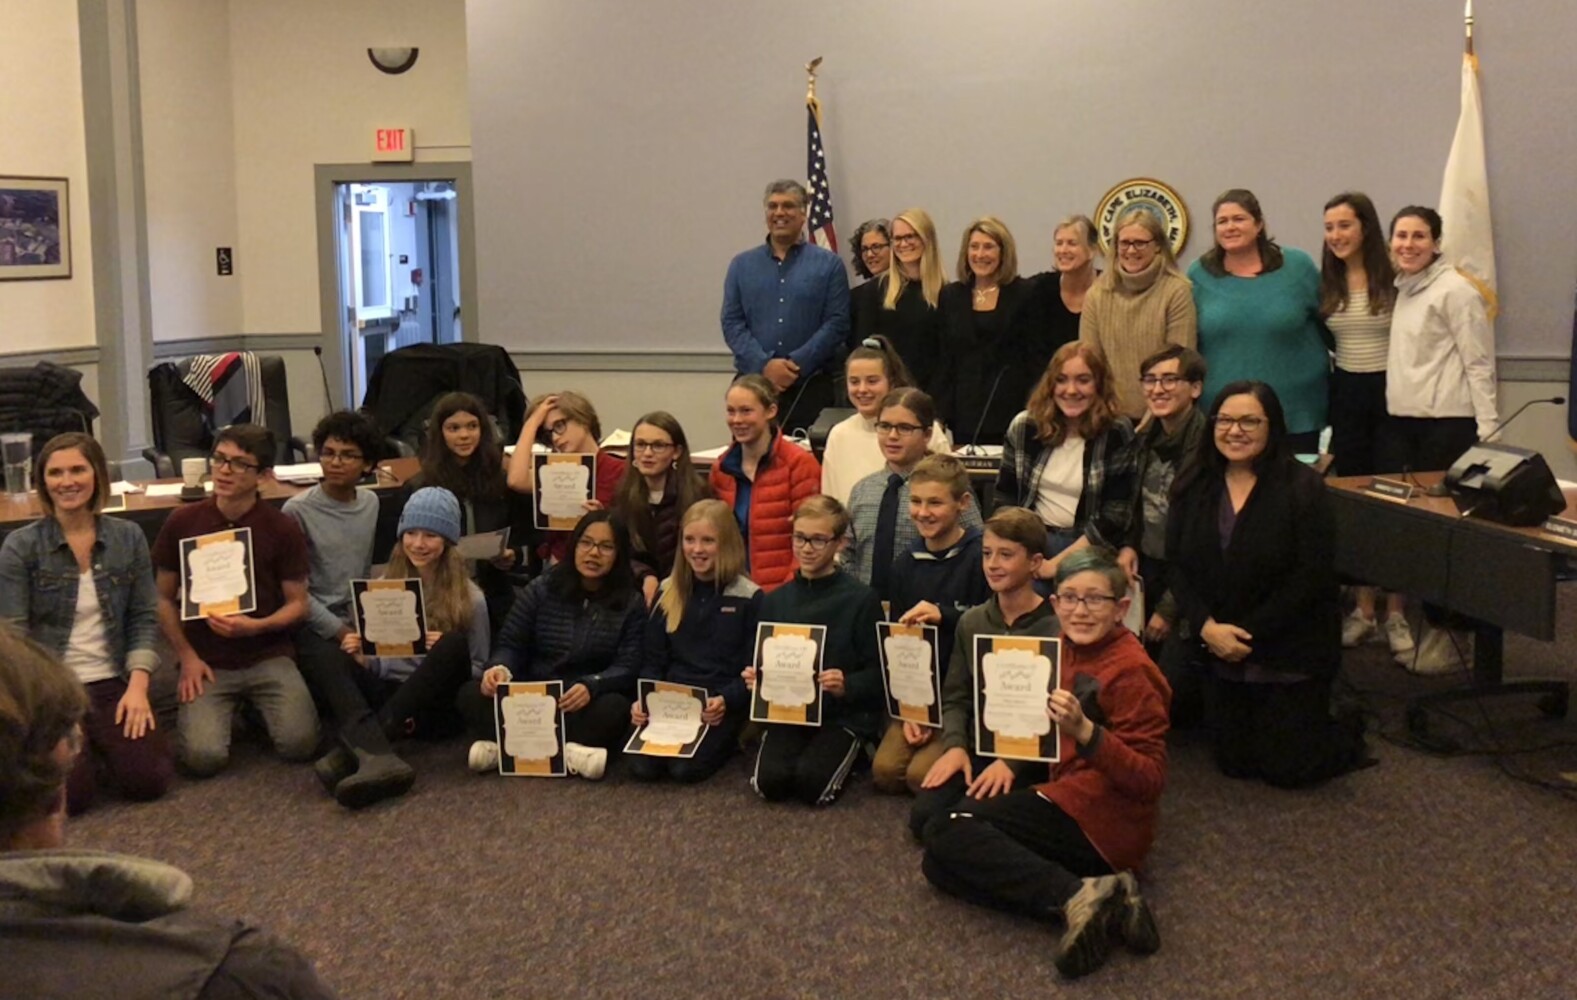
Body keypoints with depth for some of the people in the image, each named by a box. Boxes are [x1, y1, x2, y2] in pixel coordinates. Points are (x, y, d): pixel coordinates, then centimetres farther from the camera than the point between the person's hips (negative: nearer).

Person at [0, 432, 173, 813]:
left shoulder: (128, 537, 3)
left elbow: (145, 617, 3)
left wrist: (137, 686, -10)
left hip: (112, 683, 2)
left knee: (148, 781, -15)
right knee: (68, 793, -21)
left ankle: (100, 744, 17)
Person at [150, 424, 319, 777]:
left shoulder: (282, 529, -3)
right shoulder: (182, 522, -1)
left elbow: (298, 604, 2)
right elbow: (164, 599, 8)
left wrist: (256, 626, -18)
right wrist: (187, 657, -5)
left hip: (269, 657, 0)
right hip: (206, 661, 0)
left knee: (299, 744, -22)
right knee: (205, 757, -22)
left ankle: (257, 707, 13)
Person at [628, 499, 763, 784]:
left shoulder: (748, 597, -4)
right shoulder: (668, 592, 8)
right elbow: (653, 660, 10)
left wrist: (726, 700, -23)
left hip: (721, 705, -3)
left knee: (685, 768, -24)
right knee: (642, 767, -19)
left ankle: (727, 740, 6)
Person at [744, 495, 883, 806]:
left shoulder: (861, 599, -6)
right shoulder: (775, 600, 9)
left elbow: (877, 672, -7)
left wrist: (847, 686, -26)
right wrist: (754, 677, -9)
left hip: (845, 715, -3)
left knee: (813, 784, -27)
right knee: (770, 782, -23)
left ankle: (849, 755, 7)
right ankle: (803, 753, 11)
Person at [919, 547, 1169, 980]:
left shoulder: (1130, 671, -15)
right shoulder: (1067, 650, 10)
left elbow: (1149, 779, -20)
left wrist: (1084, 731, -33)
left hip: (1102, 819, -9)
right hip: (1067, 796, 9)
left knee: (949, 831, -16)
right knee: (940, 864, -2)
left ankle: (1078, 894, -25)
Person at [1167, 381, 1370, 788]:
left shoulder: (1302, 487, -13)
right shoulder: (1193, 487, 1)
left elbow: (1312, 578, -16)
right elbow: (1177, 566, -2)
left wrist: (1248, 633, -17)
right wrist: (1208, 627, -17)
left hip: (1292, 656, -4)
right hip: (1219, 652, 5)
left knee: (1287, 769, 1)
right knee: (1233, 763, 11)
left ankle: (1349, 731, 31)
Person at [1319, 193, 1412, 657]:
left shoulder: (1394, 279, -10)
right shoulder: (1327, 283, 6)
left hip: (1391, 392, -5)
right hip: (1346, 394, 5)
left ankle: (1396, 614, 10)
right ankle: (1363, 610, 18)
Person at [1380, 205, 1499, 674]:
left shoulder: (1455, 291, -8)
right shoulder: (1402, 289, 13)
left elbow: (1479, 364, -11)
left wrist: (1488, 431, -15)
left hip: (1448, 424, -7)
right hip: (1402, 423, 7)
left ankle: (1455, 637, 5)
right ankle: (1434, 626, 19)